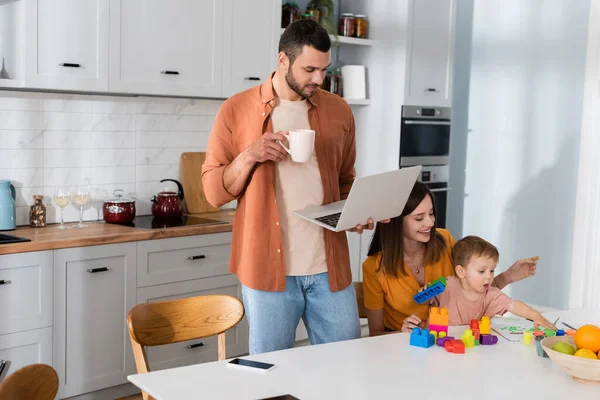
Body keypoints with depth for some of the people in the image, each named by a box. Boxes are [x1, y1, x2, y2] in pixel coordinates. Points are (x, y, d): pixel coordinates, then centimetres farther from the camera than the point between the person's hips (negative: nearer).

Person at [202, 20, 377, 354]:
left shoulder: (339, 111, 8)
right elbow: (214, 191, 1)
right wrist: (248, 157, -15)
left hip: (329, 266, 3)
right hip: (269, 267, -2)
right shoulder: (237, 110, 0)